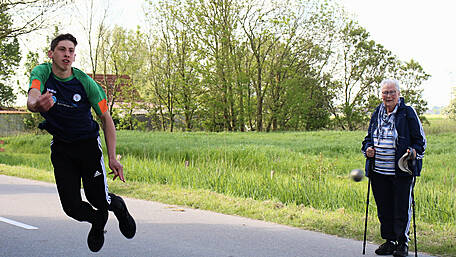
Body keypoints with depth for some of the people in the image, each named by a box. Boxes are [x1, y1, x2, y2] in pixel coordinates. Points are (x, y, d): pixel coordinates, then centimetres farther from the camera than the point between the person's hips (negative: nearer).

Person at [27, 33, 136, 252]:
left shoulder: (85, 82, -15)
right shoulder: (42, 73, -14)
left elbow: (106, 118, -9)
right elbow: (32, 97, -36)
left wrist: (112, 158, -16)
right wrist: (36, 104, -63)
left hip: (88, 144, -1)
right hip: (61, 148, 1)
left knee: (97, 199, -6)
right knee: (72, 207, -6)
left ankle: (118, 205, 33)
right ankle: (98, 221, 29)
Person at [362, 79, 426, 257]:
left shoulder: (408, 113, -1)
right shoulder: (377, 114, 13)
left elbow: (420, 140, 1)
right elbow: (369, 137, 23)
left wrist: (413, 152, -18)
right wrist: (368, 149, 3)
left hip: (402, 170, -5)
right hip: (379, 171, 5)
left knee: (402, 208, 0)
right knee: (384, 207, 10)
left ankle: (402, 243, 13)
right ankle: (389, 241, 22)